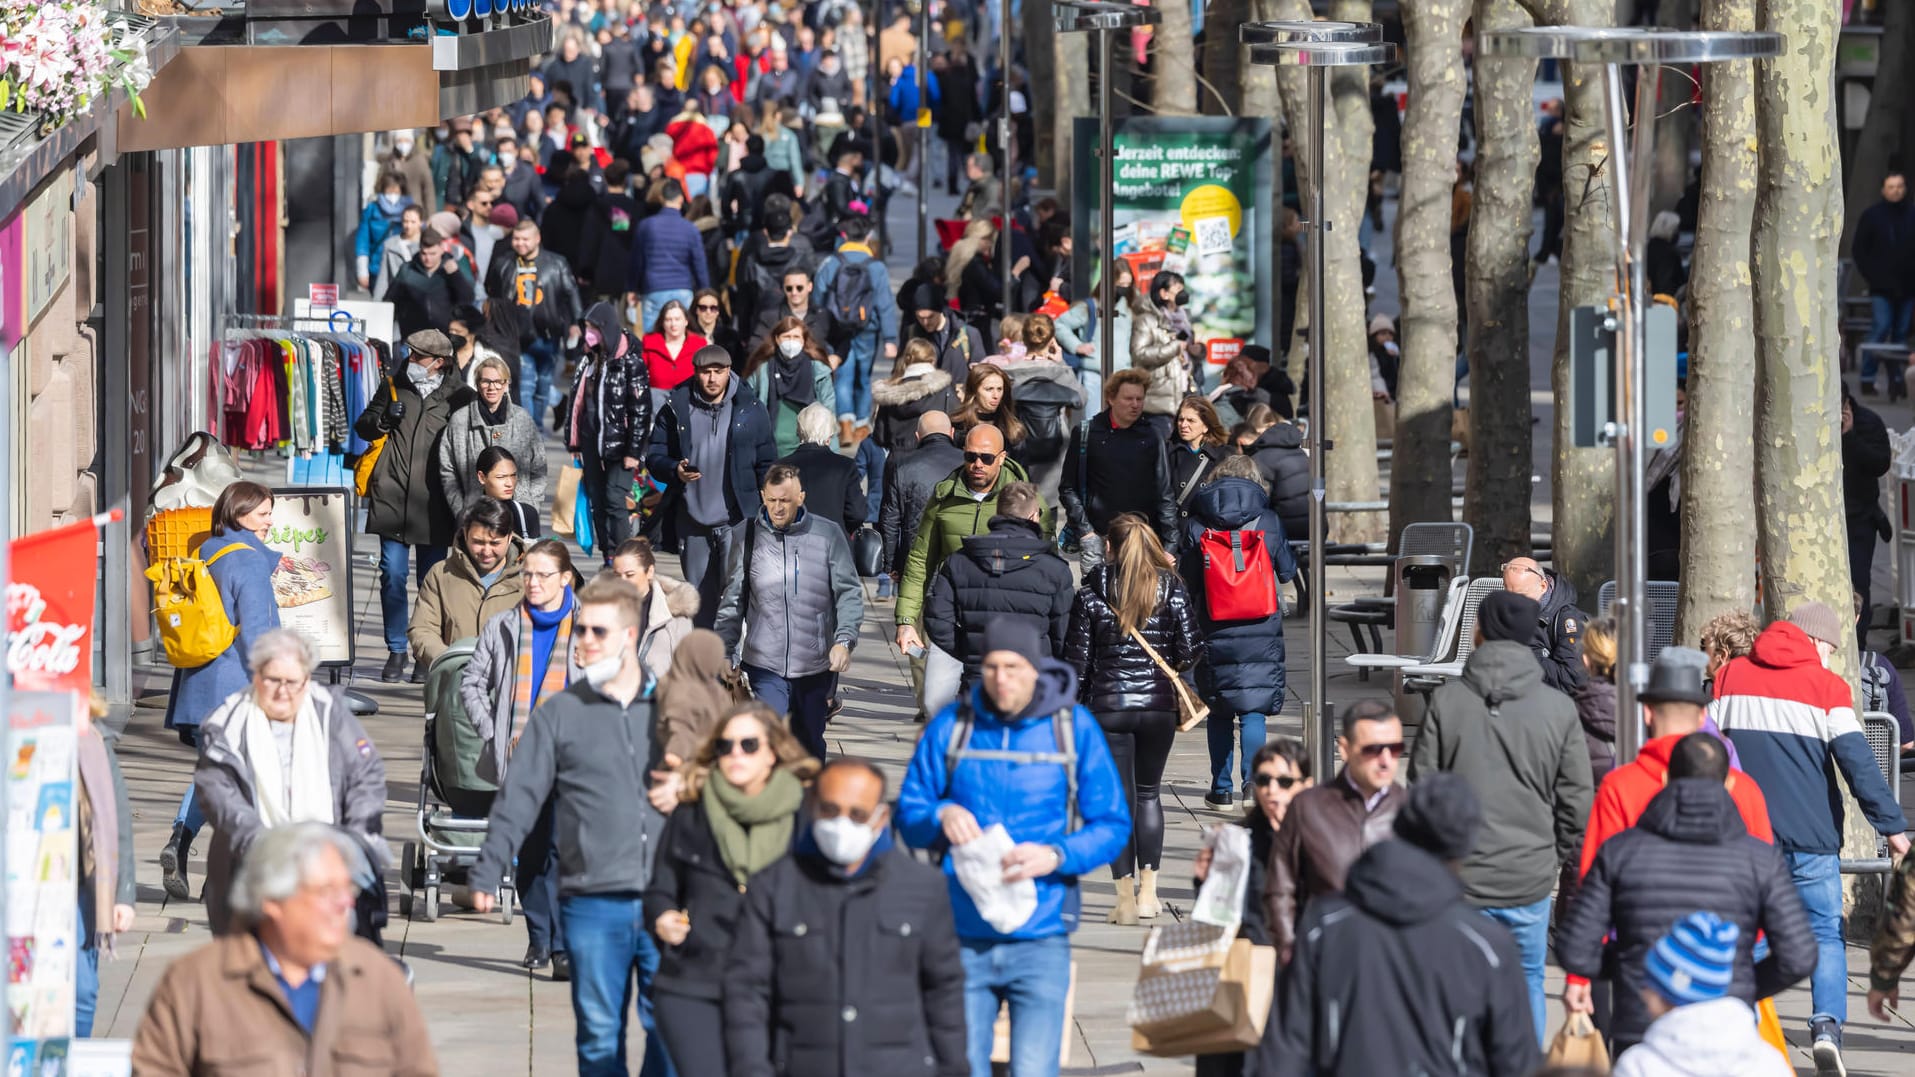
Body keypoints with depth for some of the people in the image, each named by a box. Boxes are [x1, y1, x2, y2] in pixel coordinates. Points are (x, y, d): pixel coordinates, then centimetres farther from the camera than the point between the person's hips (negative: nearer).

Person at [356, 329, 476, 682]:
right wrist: (383, 419, -4)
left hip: (433, 503, -2)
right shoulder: (395, 386, 11)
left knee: (431, 580, 4)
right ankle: (396, 652, 7)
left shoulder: (457, 395, 4)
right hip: (393, 496, 2)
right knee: (392, 576, -1)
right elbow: (362, 427, 18)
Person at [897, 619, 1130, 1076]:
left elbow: (1113, 826, 1)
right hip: (964, 940, 2)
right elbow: (907, 815, 10)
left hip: (1040, 940, -2)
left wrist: (1056, 856, -18)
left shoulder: (1074, 728, 0)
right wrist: (941, 815, -14)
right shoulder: (951, 726, 4)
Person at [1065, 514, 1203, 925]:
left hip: (1107, 706, -2)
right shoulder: (1172, 589, -1)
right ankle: (1148, 892, 11)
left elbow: (1077, 658, -3)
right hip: (1158, 705, 2)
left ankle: (1126, 899, 2)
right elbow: (1190, 651, -4)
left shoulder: (1091, 593, -4)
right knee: (1149, 793, 17)